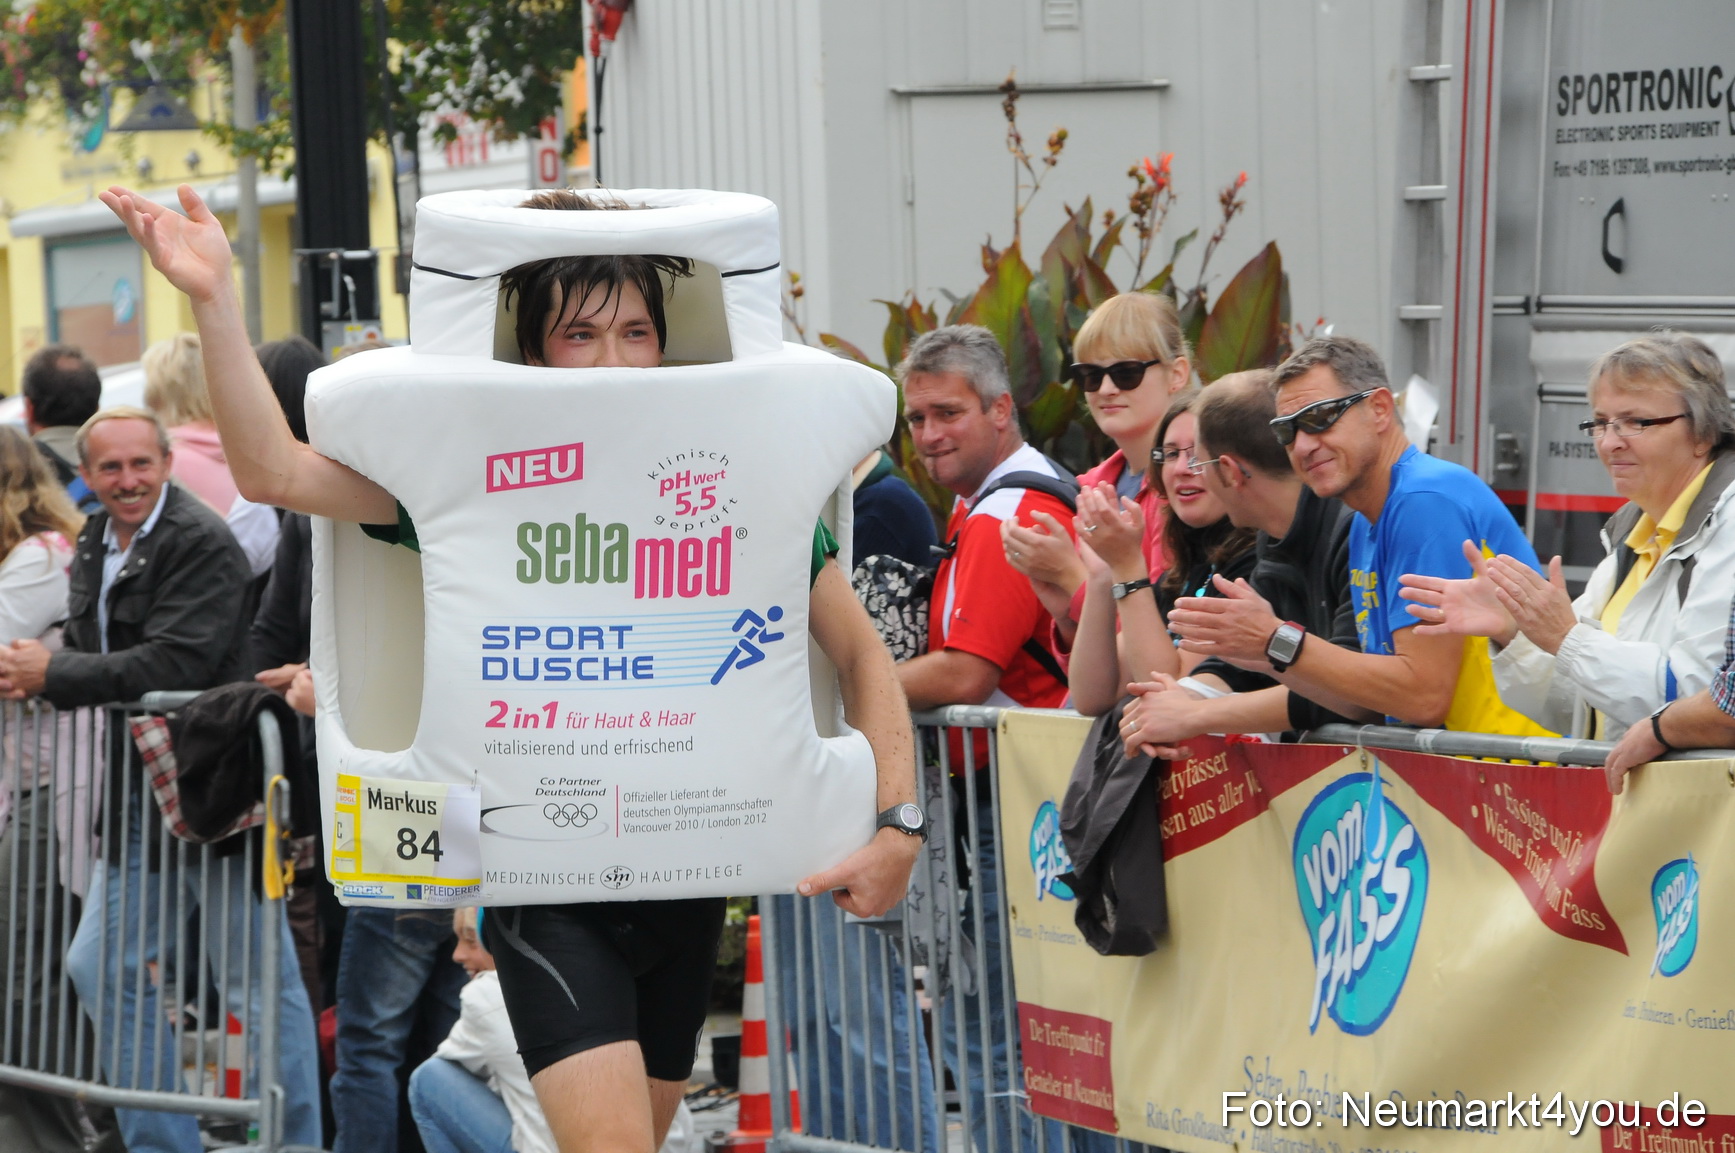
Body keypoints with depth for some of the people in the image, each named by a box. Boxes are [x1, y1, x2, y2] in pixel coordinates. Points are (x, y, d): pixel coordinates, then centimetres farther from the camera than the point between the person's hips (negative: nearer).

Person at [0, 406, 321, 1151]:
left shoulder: (202, 543, -15)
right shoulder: (95, 546, 13)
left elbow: (176, 663, -24)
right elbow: (90, 649, 15)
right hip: (137, 801, 9)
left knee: (260, 987, -2)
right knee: (103, 971, 13)